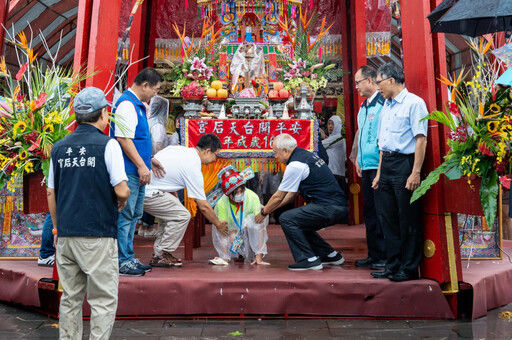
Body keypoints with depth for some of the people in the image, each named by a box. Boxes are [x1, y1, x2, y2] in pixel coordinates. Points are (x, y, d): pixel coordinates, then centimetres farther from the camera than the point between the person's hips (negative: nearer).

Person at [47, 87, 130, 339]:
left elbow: (51, 194, 12)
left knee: (70, 298, 16)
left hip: (66, 234, 6)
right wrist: (122, 203, 8)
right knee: (103, 299, 4)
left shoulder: (59, 147, 8)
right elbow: (121, 191, -14)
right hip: (98, 235, -6)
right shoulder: (108, 145, -9)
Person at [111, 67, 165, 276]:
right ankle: (122, 262, 5)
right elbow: (123, 139, -20)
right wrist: (141, 165, -20)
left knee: (134, 215, 15)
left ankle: (129, 259, 24)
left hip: (138, 171, 11)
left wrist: (148, 160, 26)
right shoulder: (126, 105, -14)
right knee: (125, 216, -4)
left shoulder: (138, 105, 18)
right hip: (129, 171, -11)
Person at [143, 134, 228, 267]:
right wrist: (218, 224, 9)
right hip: (148, 193, -9)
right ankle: (160, 256, 4)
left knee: (169, 211, 21)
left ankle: (159, 252, 25)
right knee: (182, 216, -5)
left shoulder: (177, 148, 11)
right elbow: (203, 207, -8)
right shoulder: (193, 168, -12)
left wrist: (173, 197, 21)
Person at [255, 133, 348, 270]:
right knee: (299, 224, 21)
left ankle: (309, 259, -6)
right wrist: (268, 208, 24)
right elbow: (292, 194, 22)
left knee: (286, 219, -9)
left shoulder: (295, 165, -13)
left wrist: (263, 213, 11)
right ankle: (331, 255, 27)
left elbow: (279, 197, -6)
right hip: (339, 207, 10)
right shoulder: (305, 155, 17)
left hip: (329, 208, -10)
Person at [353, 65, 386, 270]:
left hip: (379, 165, -9)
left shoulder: (383, 103, -9)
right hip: (366, 166, 9)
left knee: (381, 212, -4)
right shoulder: (364, 106, 19)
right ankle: (374, 254, 22)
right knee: (369, 211, 12)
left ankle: (385, 256, 7)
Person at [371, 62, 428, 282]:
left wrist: (416, 172, -20)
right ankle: (393, 266, 23)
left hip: (404, 163, -8)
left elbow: (421, 139, -14)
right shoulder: (386, 106, 18)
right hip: (386, 164, 8)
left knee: (408, 220, 0)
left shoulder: (413, 103, -7)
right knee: (388, 218, 11)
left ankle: (409, 269, 12)